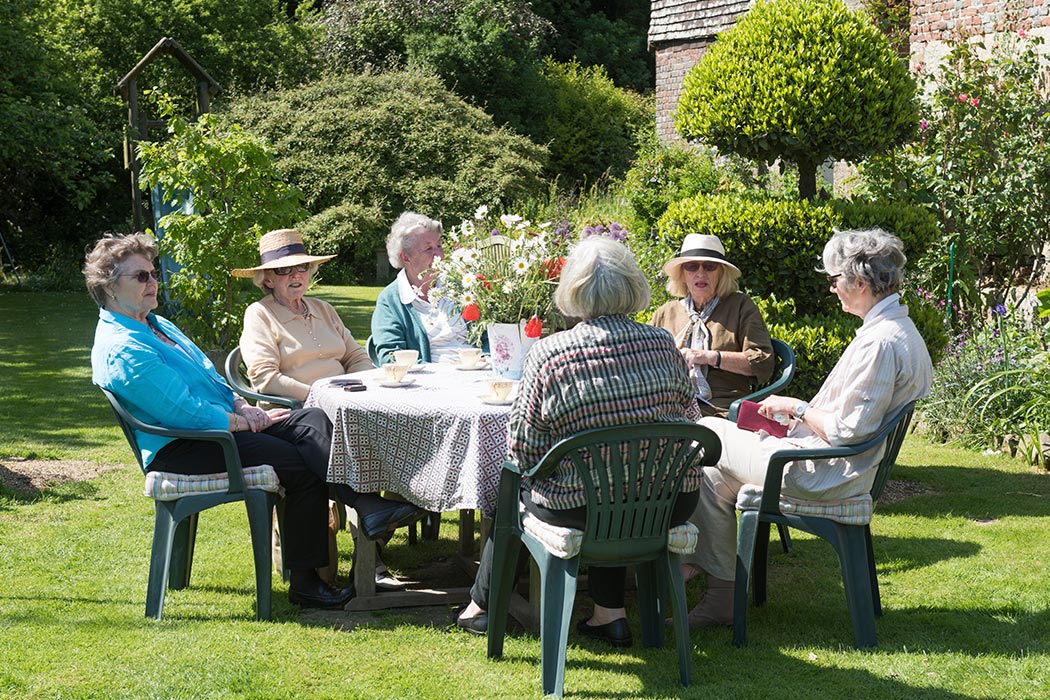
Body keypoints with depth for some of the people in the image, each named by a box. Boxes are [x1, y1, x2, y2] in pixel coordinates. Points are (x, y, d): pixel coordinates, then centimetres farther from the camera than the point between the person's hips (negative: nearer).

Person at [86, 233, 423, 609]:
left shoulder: (157, 324, 18)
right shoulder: (121, 350, -16)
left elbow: (209, 376, 24)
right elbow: (186, 412, -21)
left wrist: (241, 406, 5)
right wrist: (243, 422, -10)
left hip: (215, 425, 10)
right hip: (179, 449, -10)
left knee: (312, 420, -12)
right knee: (301, 466, -20)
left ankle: (367, 505, -27)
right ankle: (304, 581, -15)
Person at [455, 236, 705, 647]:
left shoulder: (548, 355, -14)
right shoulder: (663, 345, -3)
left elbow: (522, 450, -8)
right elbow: (690, 421, 9)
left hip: (582, 510, -3)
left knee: (515, 485, 25)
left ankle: (482, 605, 41)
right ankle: (609, 613, 33)